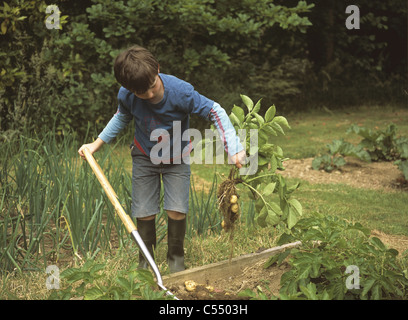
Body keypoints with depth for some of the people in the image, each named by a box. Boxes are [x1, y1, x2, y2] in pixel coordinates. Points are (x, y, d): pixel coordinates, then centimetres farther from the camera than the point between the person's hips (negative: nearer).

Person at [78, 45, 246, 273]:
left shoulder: (180, 91, -32)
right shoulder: (127, 95, -21)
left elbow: (215, 111, -21)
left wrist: (234, 150, -29)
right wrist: (97, 144, 1)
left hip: (177, 159, -2)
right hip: (144, 158, 2)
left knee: (177, 211, -10)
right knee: (144, 212, -1)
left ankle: (176, 259, 15)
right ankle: (145, 263, 21)